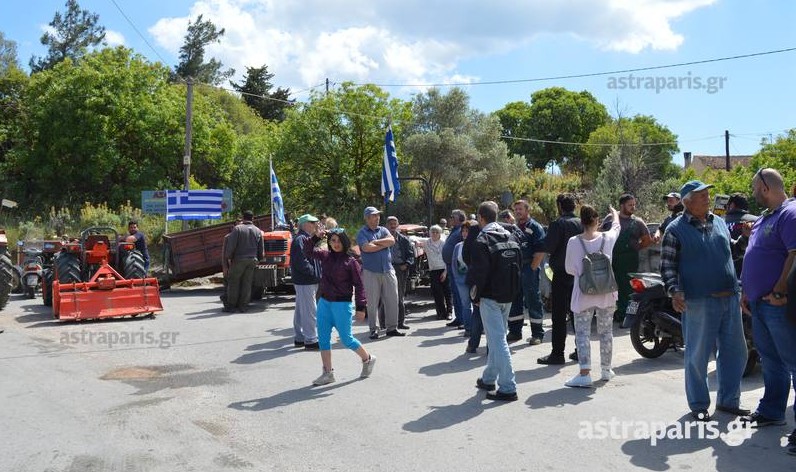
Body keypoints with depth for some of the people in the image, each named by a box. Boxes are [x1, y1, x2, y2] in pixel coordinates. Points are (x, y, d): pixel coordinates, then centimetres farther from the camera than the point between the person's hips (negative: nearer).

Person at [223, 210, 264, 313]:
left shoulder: (237, 228, -6)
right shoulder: (258, 231, 9)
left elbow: (231, 245, -11)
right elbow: (260, 249, 13)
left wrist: (228, 257, -2)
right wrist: (258, 259, 24)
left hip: (239, 259, -4)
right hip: (252, 260, 4)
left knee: (234, 281, 3)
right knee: (247, 283, 6)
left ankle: (231, 305, 3)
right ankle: (243, 306, 7)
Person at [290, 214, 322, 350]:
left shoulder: (307, 239, 18)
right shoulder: (300, 240, -15)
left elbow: (313, 258, 24)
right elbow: (301, 262, -23)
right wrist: (315, 273, -18)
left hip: (308, 281, 11)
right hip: (305, 282, -11)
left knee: (301, 310, 16)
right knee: (310, 311, -7)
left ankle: (299, 338, 25)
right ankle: (311, 340, -3)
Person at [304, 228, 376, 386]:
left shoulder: (351, 261, -9)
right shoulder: (325, 256, 5)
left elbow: (359, 285, -9)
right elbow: (307, 252, 8)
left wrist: (360, 307, -12)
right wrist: (316, 237, -7)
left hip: (342, 304, -5)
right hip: (324, 303, 6)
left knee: (346, 339, 2)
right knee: (323, 338, 5)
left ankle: (368, 359, 26)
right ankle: (328, 373, 15)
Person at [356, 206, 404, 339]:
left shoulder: (383, 230, 14)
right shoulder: (362, 233, 1)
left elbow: (392, 240, -4)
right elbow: (366, 248, -16)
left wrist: (376, 242, -9)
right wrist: (384, 244, -6)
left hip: (388, 270, 4)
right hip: (371, 272, -4)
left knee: (392, 300, 4)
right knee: (372, 302, -1)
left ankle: (392, 327, 13)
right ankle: (374, 329, 7)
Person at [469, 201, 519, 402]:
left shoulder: (482, 240, -14)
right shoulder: (510, 237, 10)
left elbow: (479, 272, -17)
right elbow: (519, 265, 14)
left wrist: (475, 296, -6)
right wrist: (512, 290, 18)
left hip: (490, 297, -8)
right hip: (508, 296, 8)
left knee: (497, 340, -6)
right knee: (497, 337, 19)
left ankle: (508, 388, -6)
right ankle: (488, 379, 32)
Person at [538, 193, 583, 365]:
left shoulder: (558, 224, -13)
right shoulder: (581, 223, 6)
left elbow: (548, 247, -16)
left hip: (562, 273, -6)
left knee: (559, 315, -3)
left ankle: (557, 353, -2)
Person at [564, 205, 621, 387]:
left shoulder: (573, 242, -11)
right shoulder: (607, 238, -5)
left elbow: (569, 269, -3)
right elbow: (616, 227, 19)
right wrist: (614, 213, 40)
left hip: (583, 295, -3)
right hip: (606, 293, 3)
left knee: (582, 333, 1)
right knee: (606, 332, 17)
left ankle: (585, 373, -8)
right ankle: (606, 369, 30)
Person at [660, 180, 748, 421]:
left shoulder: (719, 222, 13)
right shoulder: (676, 229, -4)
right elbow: (667, 265, -5)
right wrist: (674, 291, -18)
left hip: (730, 299, 6)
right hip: (699, 301, -6)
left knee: (735, 352, 12)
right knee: (698, 355, 2)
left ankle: (728, 400, 28)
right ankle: (699, 405, 17)